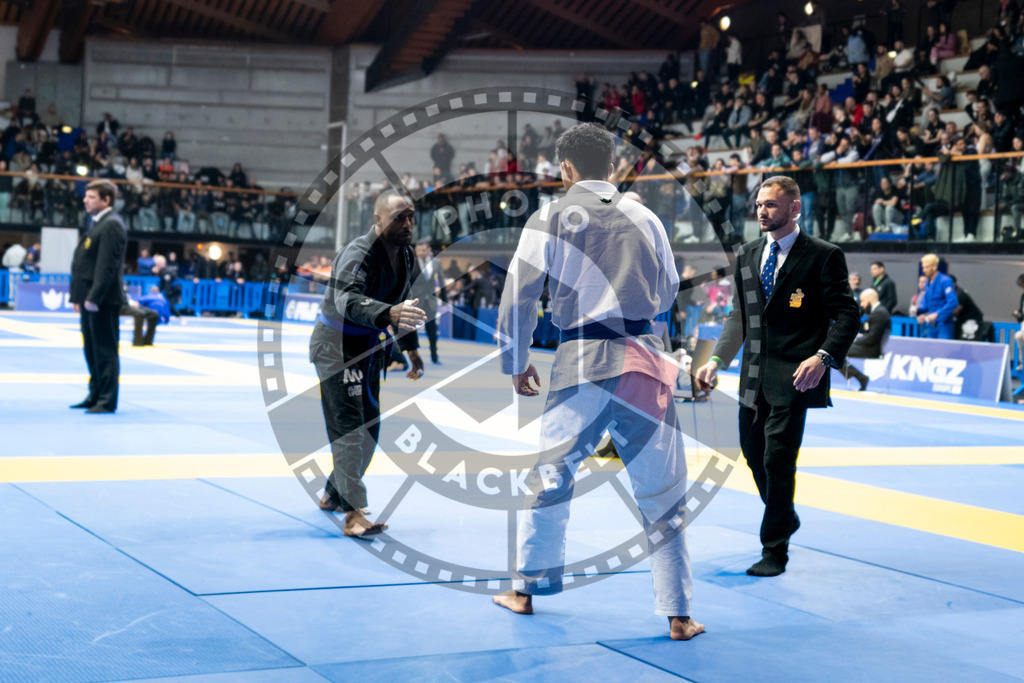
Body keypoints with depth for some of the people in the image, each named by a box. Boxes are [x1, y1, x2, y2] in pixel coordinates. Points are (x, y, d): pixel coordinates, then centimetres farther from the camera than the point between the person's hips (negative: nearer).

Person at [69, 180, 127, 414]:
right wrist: (77, 296, 17)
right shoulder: (97, 224, 18)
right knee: (92, 349, 15)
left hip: (103, 300, -10)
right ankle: (95, 395, 25)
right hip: (90, 299, 10)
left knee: (105, 351, -5)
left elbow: (107, 265, -21)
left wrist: (93, 297, -23)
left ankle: (107, 401, -1)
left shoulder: (111, 225, -13)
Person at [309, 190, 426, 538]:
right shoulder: (358, 254, -26)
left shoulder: (405, 254, 1)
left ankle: (333, 496, 32)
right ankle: (353, 515, -20)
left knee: (369, 430, 14)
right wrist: (389, 314, -61)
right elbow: (348, 300, -45)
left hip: (370, 347, 9)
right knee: (348, 428, -16)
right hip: (336, 344, -9)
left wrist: (411, 347, 19)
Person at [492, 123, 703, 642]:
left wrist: (516, 363, 14)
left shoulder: (550, 218, 0)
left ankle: (525, 591, 28)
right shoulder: (644, 218, 9)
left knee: (551, 475, 16)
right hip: (643, 359, 2)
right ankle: (677, 616, 8)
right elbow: (668, 292, 20)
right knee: (662, 491, 6)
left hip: (580, 360, -1)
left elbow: (518, 296, 1)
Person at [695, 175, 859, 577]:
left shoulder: (823, 256, -5)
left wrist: (823, 357, -23)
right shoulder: (747, 255, 13)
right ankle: (784, 518, 41)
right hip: (754, 374, 7)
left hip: (795, 374, -6)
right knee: (753, 453, 14)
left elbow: (847, 315, -8)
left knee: (778, 457, -10)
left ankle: (775, 551, 4)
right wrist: (717, 360, 5)